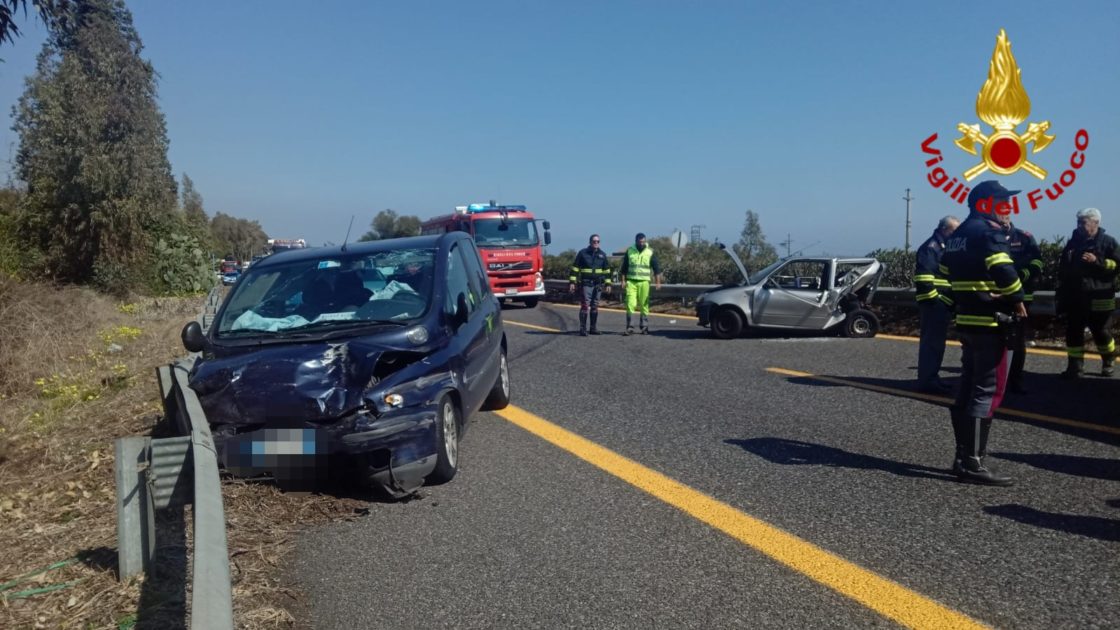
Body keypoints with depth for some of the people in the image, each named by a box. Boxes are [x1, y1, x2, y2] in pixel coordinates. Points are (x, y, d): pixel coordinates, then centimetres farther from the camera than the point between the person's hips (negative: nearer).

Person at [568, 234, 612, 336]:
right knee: (585, 306, -9)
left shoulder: (602, 254, 10)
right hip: (585, 284, -4)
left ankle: (594, 328, 15)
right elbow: (575, 268, 2)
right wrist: (572, 282, -5)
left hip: (598, 285, 4)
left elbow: (607, 270, 15)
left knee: (595, 306, 9)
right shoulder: (582, 253, 1)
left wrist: (608, 283, 10)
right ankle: (582, 328, -7)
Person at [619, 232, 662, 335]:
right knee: (630, 304, -9)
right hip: (631, 281, 0)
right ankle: (630, 327, -5)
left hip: (644, 282, 0)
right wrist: (623, 280, 3)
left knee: (644, 305, 2)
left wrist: (658, 282, -5)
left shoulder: (650, 252, 4)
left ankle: (644, 327, 11)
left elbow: (657, 268, 4)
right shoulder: (629, 251, 7)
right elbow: (624, 268, 11)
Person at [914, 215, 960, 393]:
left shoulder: (945, 247, 20)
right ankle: (927, 380, -6)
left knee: (936, 341, 14)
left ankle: (931, 377, 21)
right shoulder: (931, 247, -12)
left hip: (943, 303, 10)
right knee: (932, 342, -9)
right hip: (934, 304, -10)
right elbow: (923, 276, -22)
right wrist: (931, 299, -22)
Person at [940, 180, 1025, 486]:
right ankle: (973, 463, -6)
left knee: (968, 389, 13)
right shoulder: (988, 231, -12)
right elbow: (1004, 271, -25)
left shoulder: (957, 235, 16)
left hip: (966, 320, 9)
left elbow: (949, 273, 21)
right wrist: (1018, 301, -11)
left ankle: (963, 457, 18)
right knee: (987, 391, -7)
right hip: (989, 322, -9)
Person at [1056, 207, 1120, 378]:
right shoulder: (1073, 243, 12)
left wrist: (1097, 261, -21)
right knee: (1073, 332, 1)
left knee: (1101, 332, 6)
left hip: (1098, 298, -4)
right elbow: (1062, 270, 17)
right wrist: (1061, 296, 15)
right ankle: (1075, 366, 7)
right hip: (1075, 298, 4)